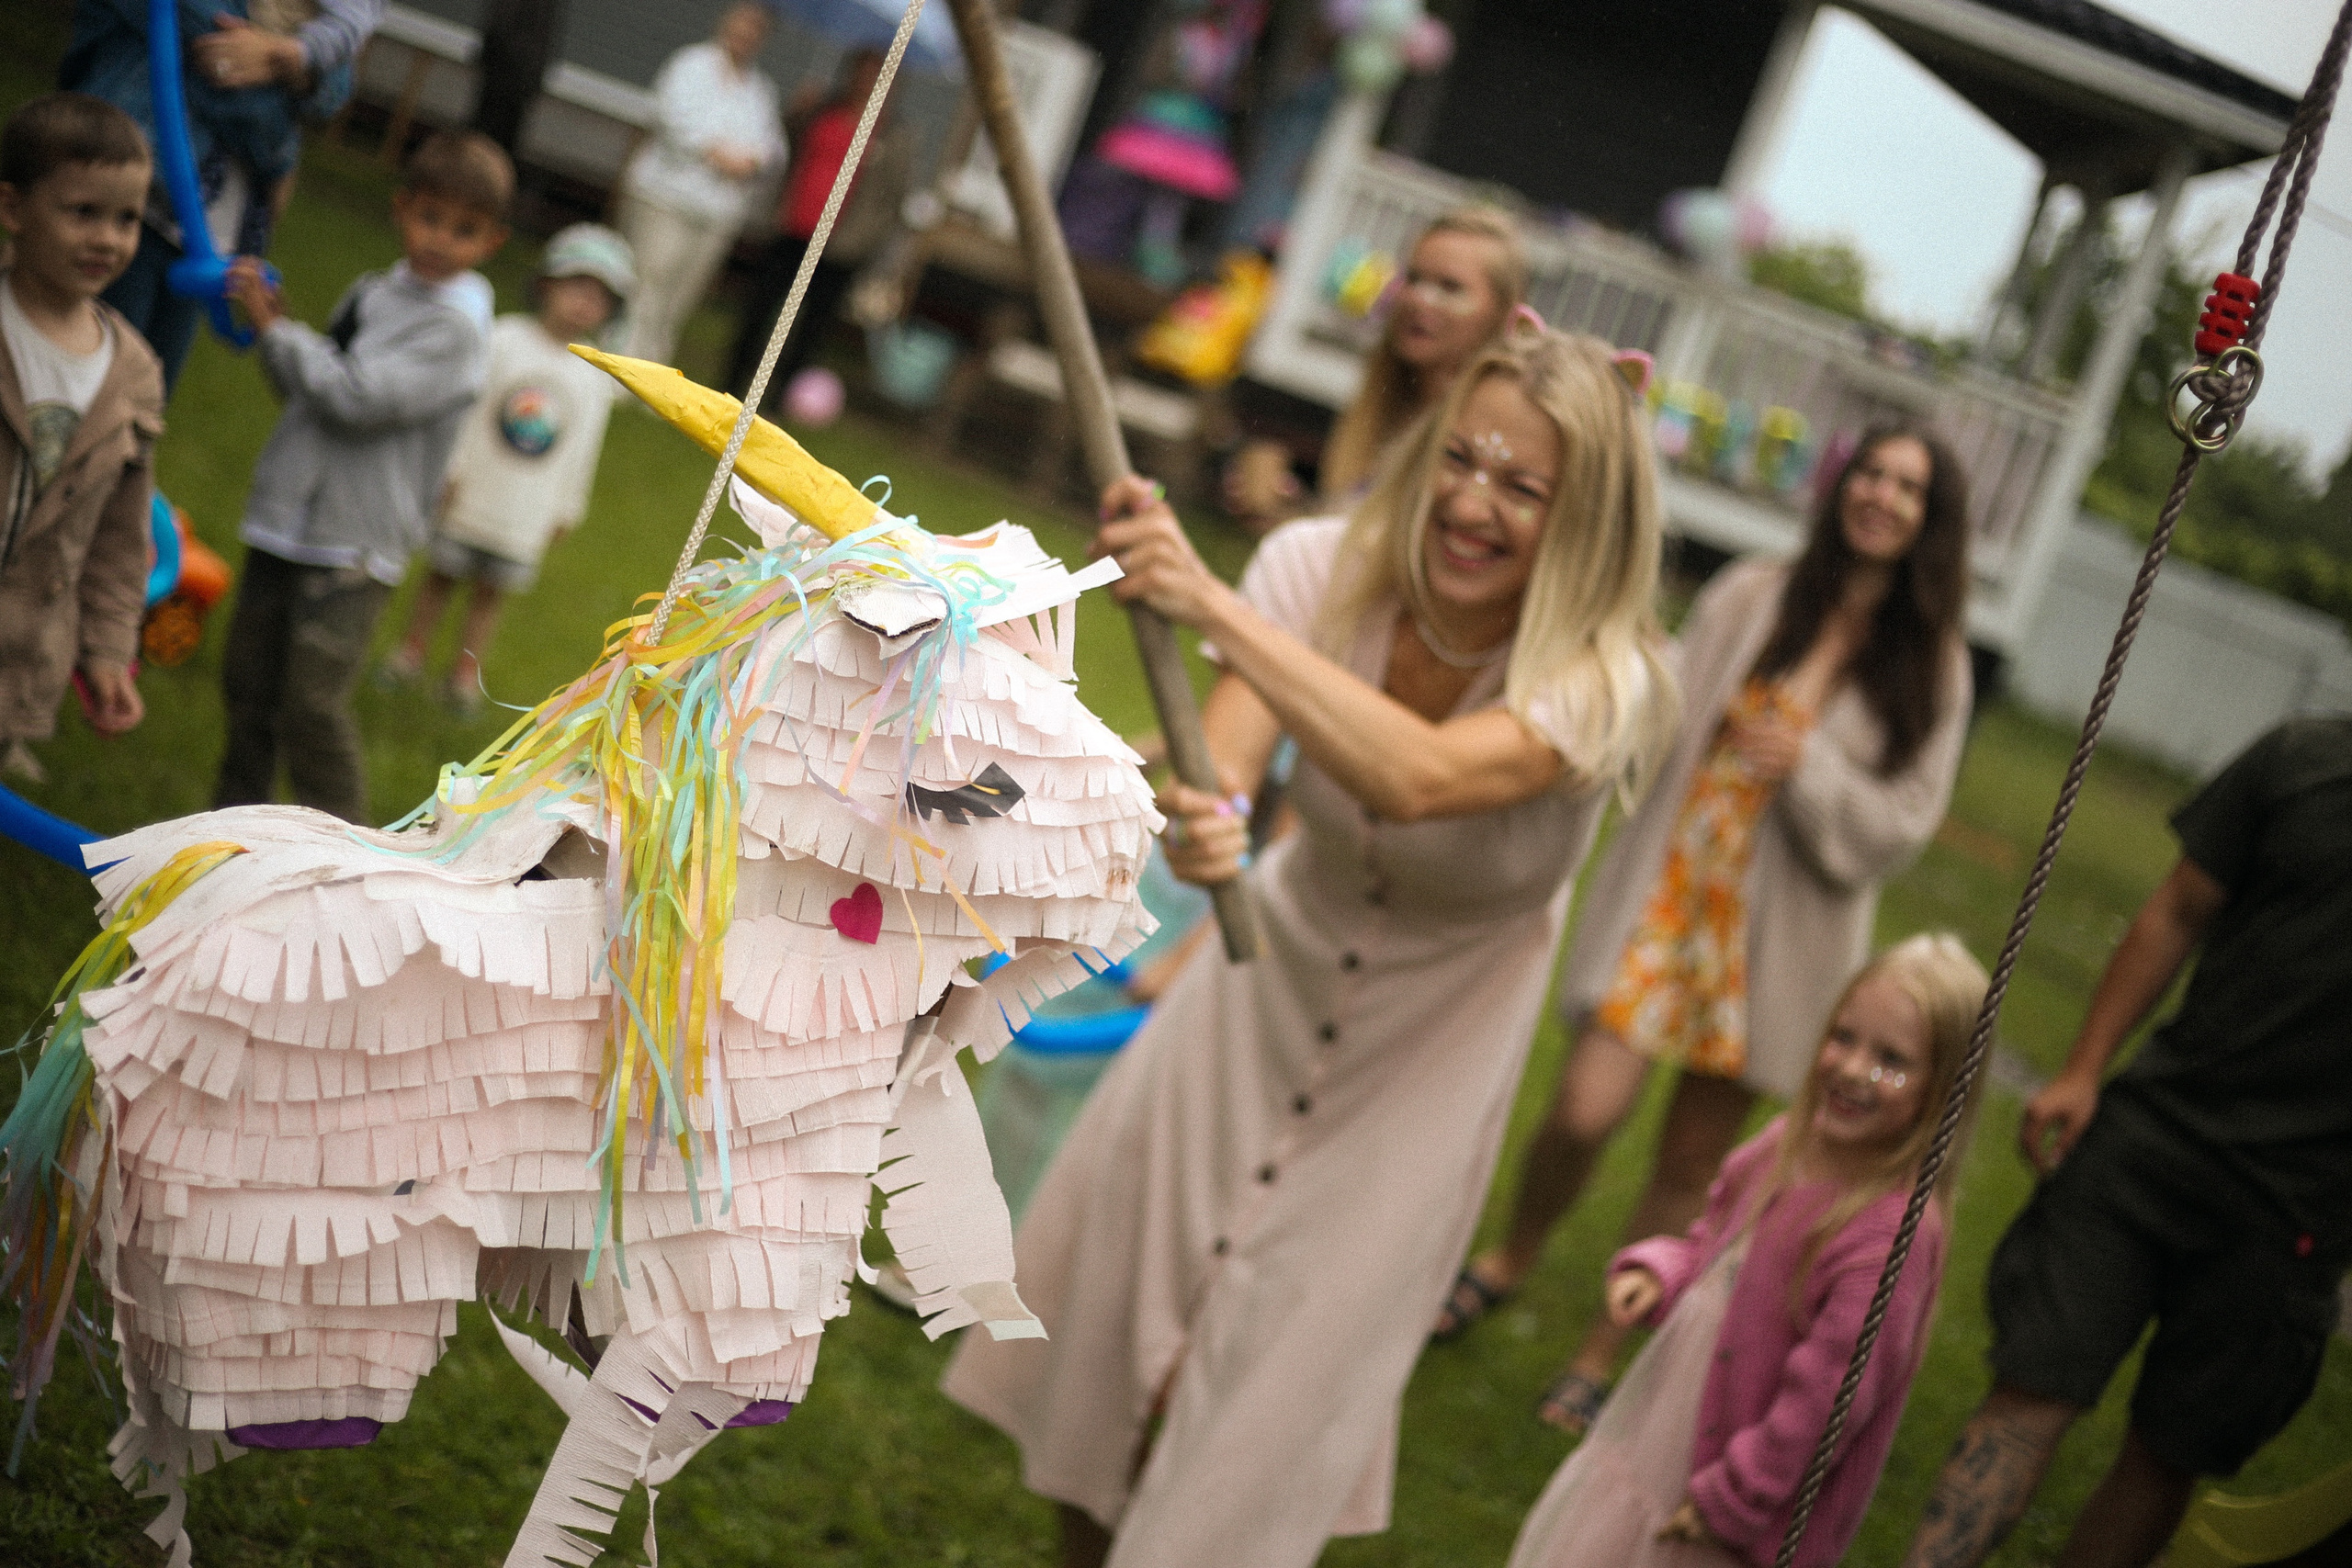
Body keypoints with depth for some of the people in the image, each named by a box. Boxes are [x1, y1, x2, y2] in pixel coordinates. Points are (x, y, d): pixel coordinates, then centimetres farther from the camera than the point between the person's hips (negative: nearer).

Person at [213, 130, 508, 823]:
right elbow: (307, 386, 22)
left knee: (312, 707, -9)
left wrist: (278, 329, -11)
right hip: (286, 521, 7)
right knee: (249, 681, 14)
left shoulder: (454, 324, -14)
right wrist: (271, 324, 4)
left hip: (353, 545, -7)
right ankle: (237, 814, 31)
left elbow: (354, 396, -22)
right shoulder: (371, 294, 11)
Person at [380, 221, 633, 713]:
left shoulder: (596, 375, -2)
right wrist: (449, 469, -8)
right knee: (440, 577, 12)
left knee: (489, 594, 10)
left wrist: (567, 510, 10)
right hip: (468, 498, -1)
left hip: (524, 517, 2)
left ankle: (467, 671, 25)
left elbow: (582, 448, 6)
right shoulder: (504, 339, -10)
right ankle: (411, 652, 30)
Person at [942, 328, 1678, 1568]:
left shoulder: (1602, 677, -31)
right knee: (1109, 1276, 7)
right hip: (1278, 966, 3)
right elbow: (1223, 750, -36)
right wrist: (1191, 812, -61)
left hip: (1431, 1043, -3)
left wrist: (1211, 602, -57)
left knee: (1285, 1367, -2)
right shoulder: (1330, 569, -22)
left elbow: (1418, 778, -50)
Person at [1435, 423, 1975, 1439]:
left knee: (1693, 1162, 6)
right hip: (1671, 888, 0)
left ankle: (1601, 1354, 23)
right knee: (1586, 1113, -11)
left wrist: (1807, 765, -16)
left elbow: (1900, 825, -4)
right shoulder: (1750, 599, -1)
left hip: (1781, 931, 1)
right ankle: (1512, 1260, 20)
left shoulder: (1932, 669, 0)